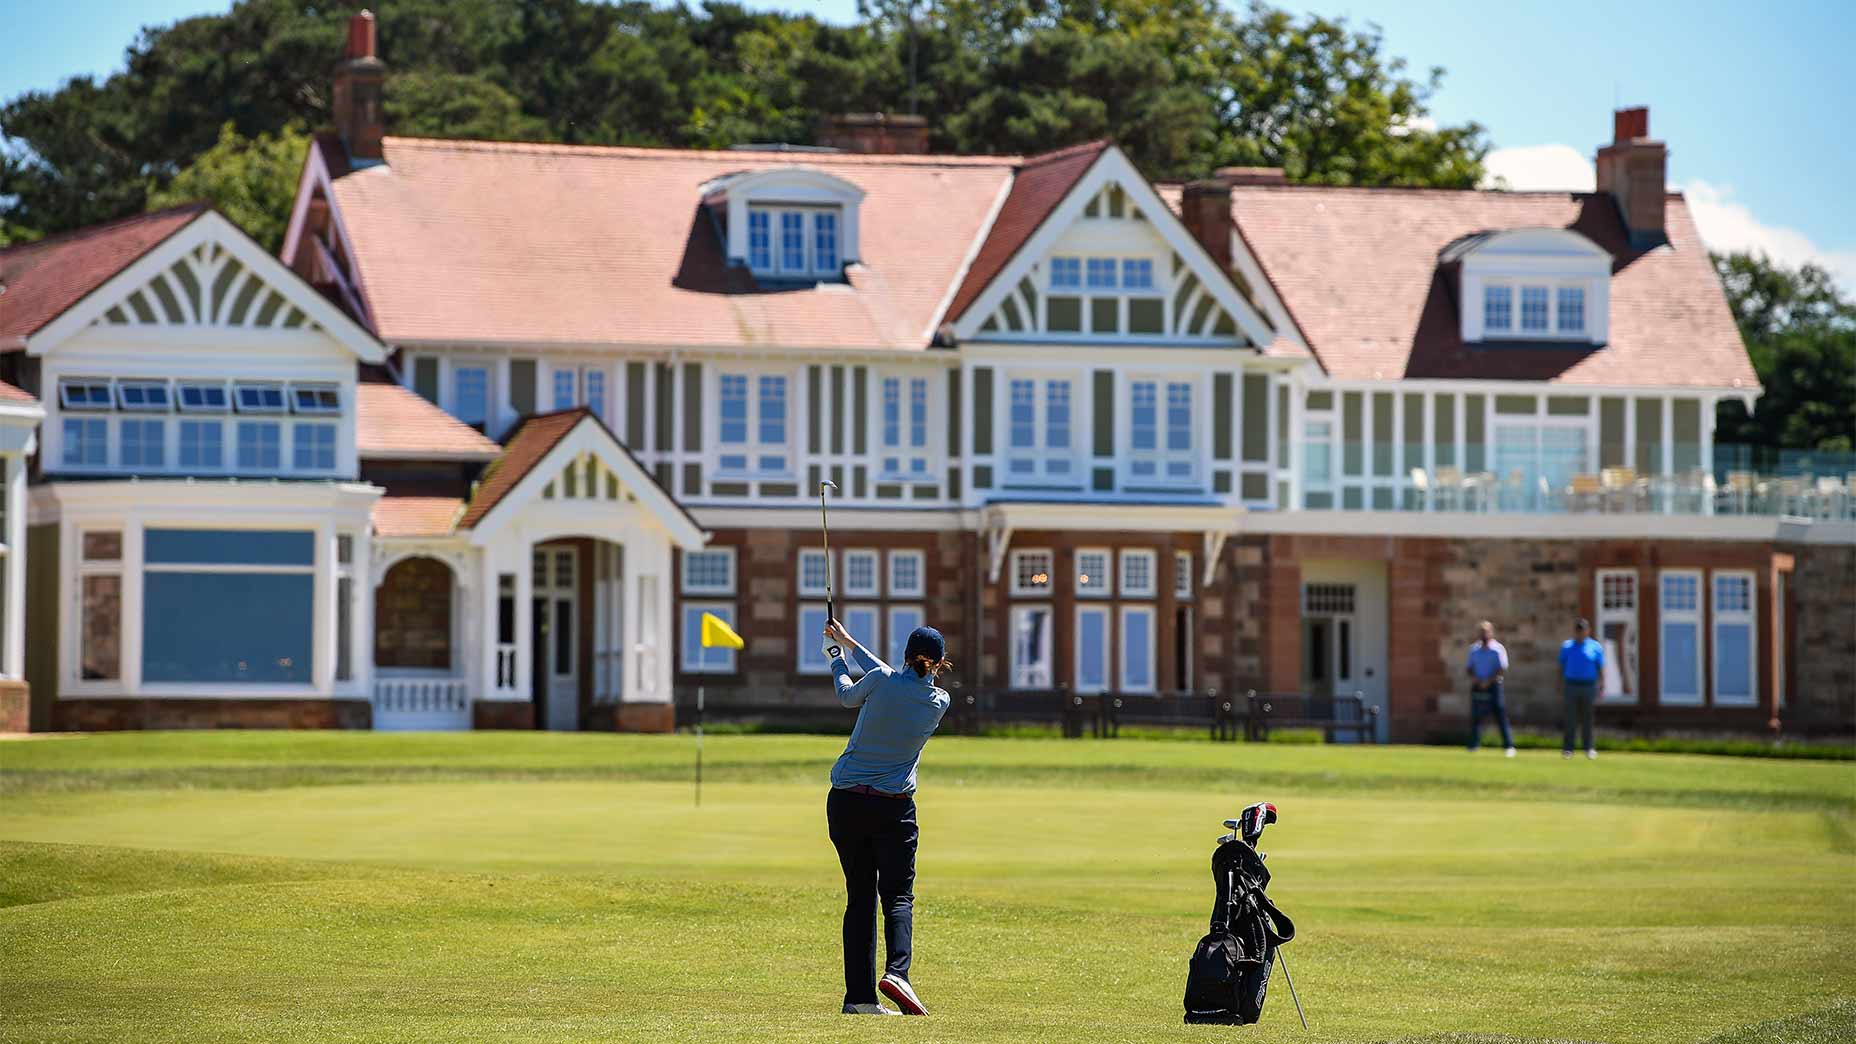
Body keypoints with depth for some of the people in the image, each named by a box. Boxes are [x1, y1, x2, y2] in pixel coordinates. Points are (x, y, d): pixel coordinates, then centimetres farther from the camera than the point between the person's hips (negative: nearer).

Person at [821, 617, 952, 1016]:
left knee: (859, 897, 7)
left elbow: (848, 695, 13)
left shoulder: (882, 681, -8)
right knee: (898, 895, 4)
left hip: (845, 803, 1)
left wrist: (837, 657, 32)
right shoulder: (940, 701, 0)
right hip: (893, 808, -1)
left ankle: (859, 995, 3)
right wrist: (851, 644, 25)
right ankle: (896, 971, -23)